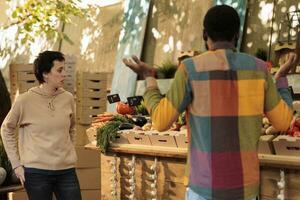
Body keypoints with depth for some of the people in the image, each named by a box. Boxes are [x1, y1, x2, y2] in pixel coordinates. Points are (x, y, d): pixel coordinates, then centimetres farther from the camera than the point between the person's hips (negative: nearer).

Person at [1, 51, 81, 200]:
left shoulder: (67, 98, 3)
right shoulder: (25, 100, -8)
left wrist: (69, 153, 13)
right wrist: (16, 164, 0)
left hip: (67, 170, 3)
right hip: (36, 171, -3)